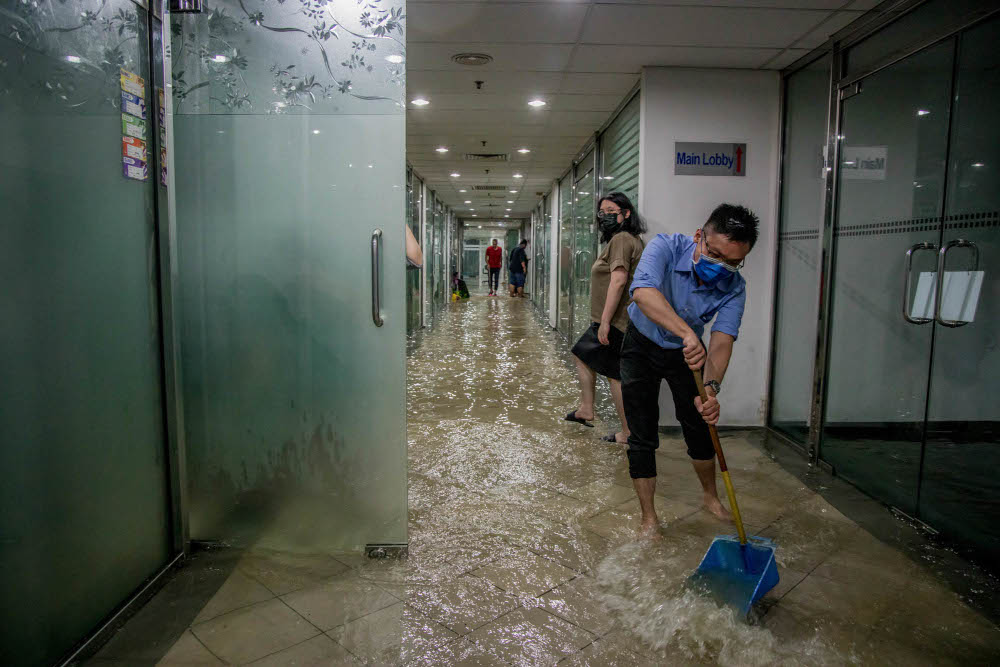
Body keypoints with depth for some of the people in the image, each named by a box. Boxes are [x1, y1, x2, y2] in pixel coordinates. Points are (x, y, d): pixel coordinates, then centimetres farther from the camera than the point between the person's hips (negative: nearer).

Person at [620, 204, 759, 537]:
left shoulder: (734, 288, -21)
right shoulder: (666, 247, -31)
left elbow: (722, 341, -30)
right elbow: (644, 292, -49)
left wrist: (711, 388, -48)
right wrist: (687, 332, -61)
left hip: (687, 352, 3)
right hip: (642, 345, -2)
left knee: (699, 429, 10)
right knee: (642, 436, -3)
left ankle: (710, 496, 38)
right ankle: (648, 518, 12)